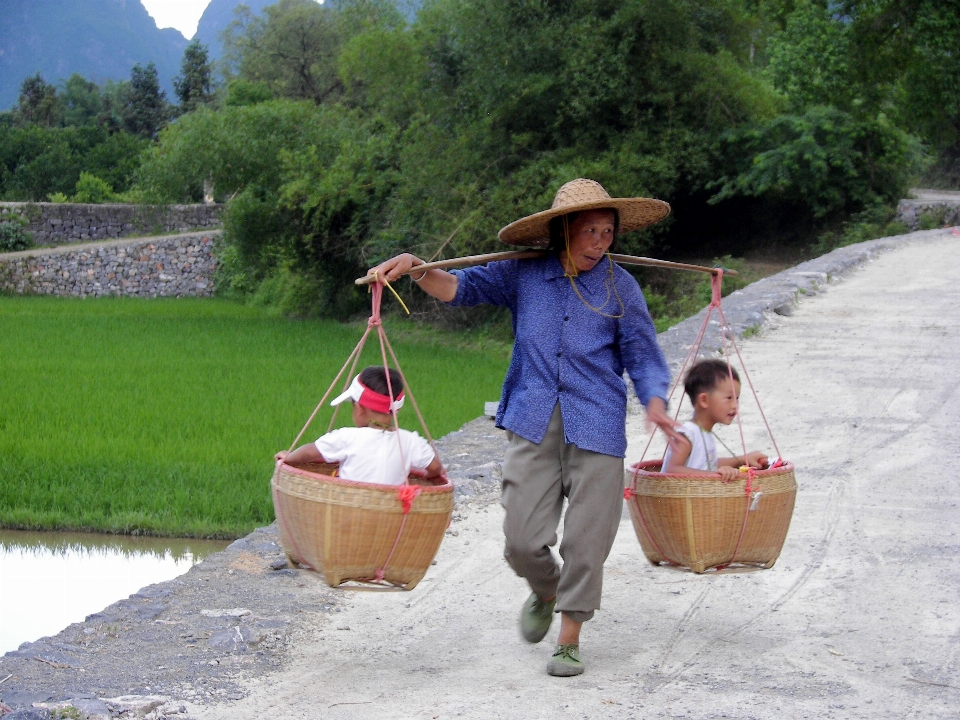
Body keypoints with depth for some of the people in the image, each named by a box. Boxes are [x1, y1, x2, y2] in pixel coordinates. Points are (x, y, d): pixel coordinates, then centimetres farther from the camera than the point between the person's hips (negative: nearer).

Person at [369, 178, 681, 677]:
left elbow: (642, 355, 6)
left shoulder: (620, 287, 4)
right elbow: (459, 287, 9)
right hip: (532, 423, 1)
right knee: (522, 540, -3)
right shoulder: (524, 275, 6)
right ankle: (544, 592, 31)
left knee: (585, 539, -2)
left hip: (596, 426, -1)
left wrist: (655, 402, -12)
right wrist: (414, 267, -9)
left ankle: (569, 641, 14)